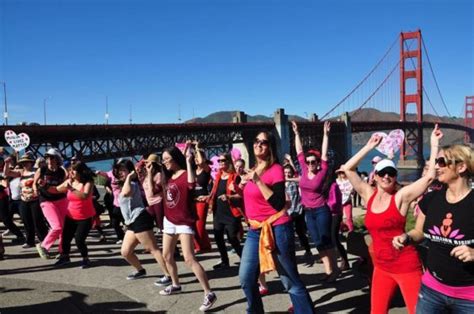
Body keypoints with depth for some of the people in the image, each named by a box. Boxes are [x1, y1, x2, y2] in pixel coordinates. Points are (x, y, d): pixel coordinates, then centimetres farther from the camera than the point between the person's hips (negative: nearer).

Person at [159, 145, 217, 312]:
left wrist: (188, 161, -32)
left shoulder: (185, 174, -14)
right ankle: (175, 285, 40)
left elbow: (191, 183, -37)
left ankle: (209, 294, -12)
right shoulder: (168, 176, 9)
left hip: (184, 222, -9)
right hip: (169, 220, 9)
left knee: (189, 259, -16)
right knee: (167, 256, 20)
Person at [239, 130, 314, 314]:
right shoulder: (254, 170, 12)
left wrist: (257, 180, -22)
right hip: (255, 231, 7)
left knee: (291, 281, 0)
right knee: (246, 278, 10)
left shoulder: (276, 169, -9)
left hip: (276, 229, -7)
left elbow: (279, 204, -21)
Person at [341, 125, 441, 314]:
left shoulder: (401, 196, -9)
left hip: (406, 266, -5)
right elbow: (348, 169, 4)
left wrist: (434, 144, -14)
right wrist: (369, 147, 4)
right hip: (381, 267, 5)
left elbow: (430, 176, -18)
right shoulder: (369, 195, 3)